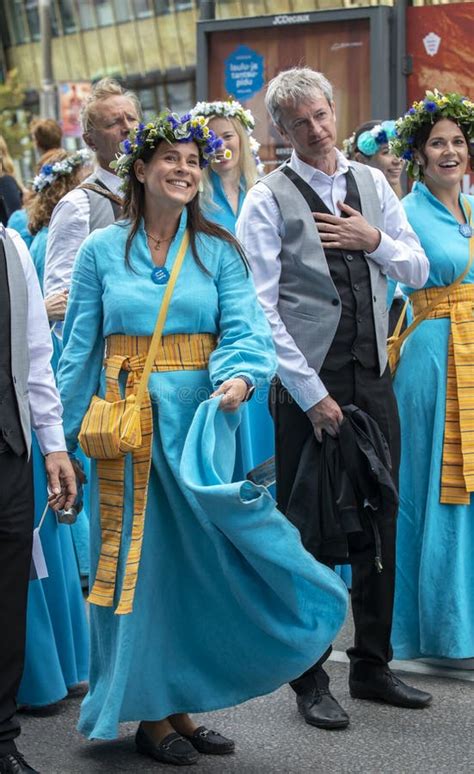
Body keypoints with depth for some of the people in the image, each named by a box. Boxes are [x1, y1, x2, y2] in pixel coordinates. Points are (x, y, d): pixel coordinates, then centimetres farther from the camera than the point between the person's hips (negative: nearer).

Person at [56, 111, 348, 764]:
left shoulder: (218, 251, 5)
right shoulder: (101, 252, 3)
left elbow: (244, 330, -6)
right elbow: (79, 348, 5)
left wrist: (237, 377, -28)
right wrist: (64, 433, 3)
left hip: (201, 418, 1)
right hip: (128, 422, -1)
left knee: (200, 557, 5)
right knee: (139, 557, 3)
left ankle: (182, 701, 19)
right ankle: (149, 711, 14)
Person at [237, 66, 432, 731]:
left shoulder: (372, 183, 9)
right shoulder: (269, 200, -6)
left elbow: (418, 270, 12)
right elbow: (262, 309, -11)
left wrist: (374, 241, -9)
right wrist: (311, 395, -14)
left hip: (373, 380, 5)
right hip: (307, 387, -5)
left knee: (379, 526, 11)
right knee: (309, 535, 2)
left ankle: (373, 666, 26)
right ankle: (310, 681, 15)